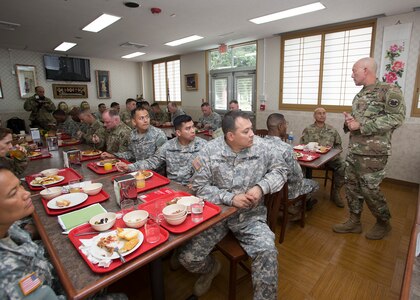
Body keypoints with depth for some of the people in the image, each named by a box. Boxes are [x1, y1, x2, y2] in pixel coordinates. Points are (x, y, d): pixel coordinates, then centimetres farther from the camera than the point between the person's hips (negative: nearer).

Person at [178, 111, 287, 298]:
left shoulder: (261, 147, -5)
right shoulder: (210, 151, -11)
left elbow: (280, 169, 5)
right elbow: (199, 186, -10)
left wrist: (261, 187, -13)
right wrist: (230, 198, -20)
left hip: (251, 215, 1)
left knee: (268, 252, -24)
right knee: (188, 257, -8)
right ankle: (211, 268, 29)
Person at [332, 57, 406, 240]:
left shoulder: (389, 90, -8)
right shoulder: (359, 95, 15)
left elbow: (397, 117, -18)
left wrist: (361, 125, -21)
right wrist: (349, 122, -4)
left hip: (373, 153, -7)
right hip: (354, 150, 7)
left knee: (369, 190, 2)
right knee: (351, 186, 11)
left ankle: (383, 223, 27)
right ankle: (354, 222, 26)